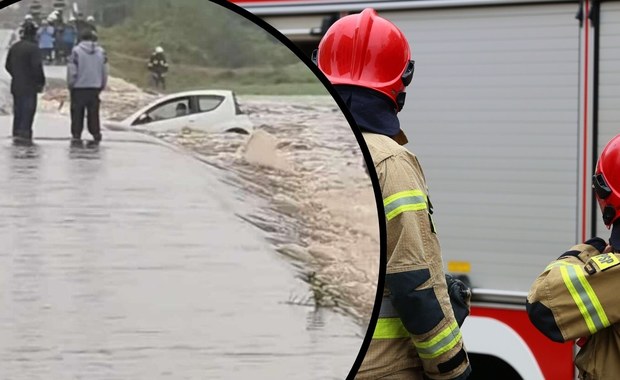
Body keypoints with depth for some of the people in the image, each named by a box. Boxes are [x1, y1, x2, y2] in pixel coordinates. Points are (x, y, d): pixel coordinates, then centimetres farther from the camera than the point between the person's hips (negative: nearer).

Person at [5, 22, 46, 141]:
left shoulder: (14, 47, 10)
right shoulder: (33, 48, -14)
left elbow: (8, 66, 15)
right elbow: (37, 67, -18)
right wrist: (41, 82, -8)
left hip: (16, 85, 7)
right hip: (29, 86, -7)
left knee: (18, 110, 13)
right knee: (28, 109, -3)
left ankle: (16, 133, 14)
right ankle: (24, 132, -10)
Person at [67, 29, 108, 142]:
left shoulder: (76, 51, -9)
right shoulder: (101, 51, 4)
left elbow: (71, 71, -9)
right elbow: (105, 71, 7)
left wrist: (70, 84, 4)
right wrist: (102, 85, 17)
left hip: (79, 87, -3)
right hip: (95, 87, 3)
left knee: (77, 113, 4)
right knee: (93, 113, 10)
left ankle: (76, 135, 3)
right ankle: (96, 134, 8)